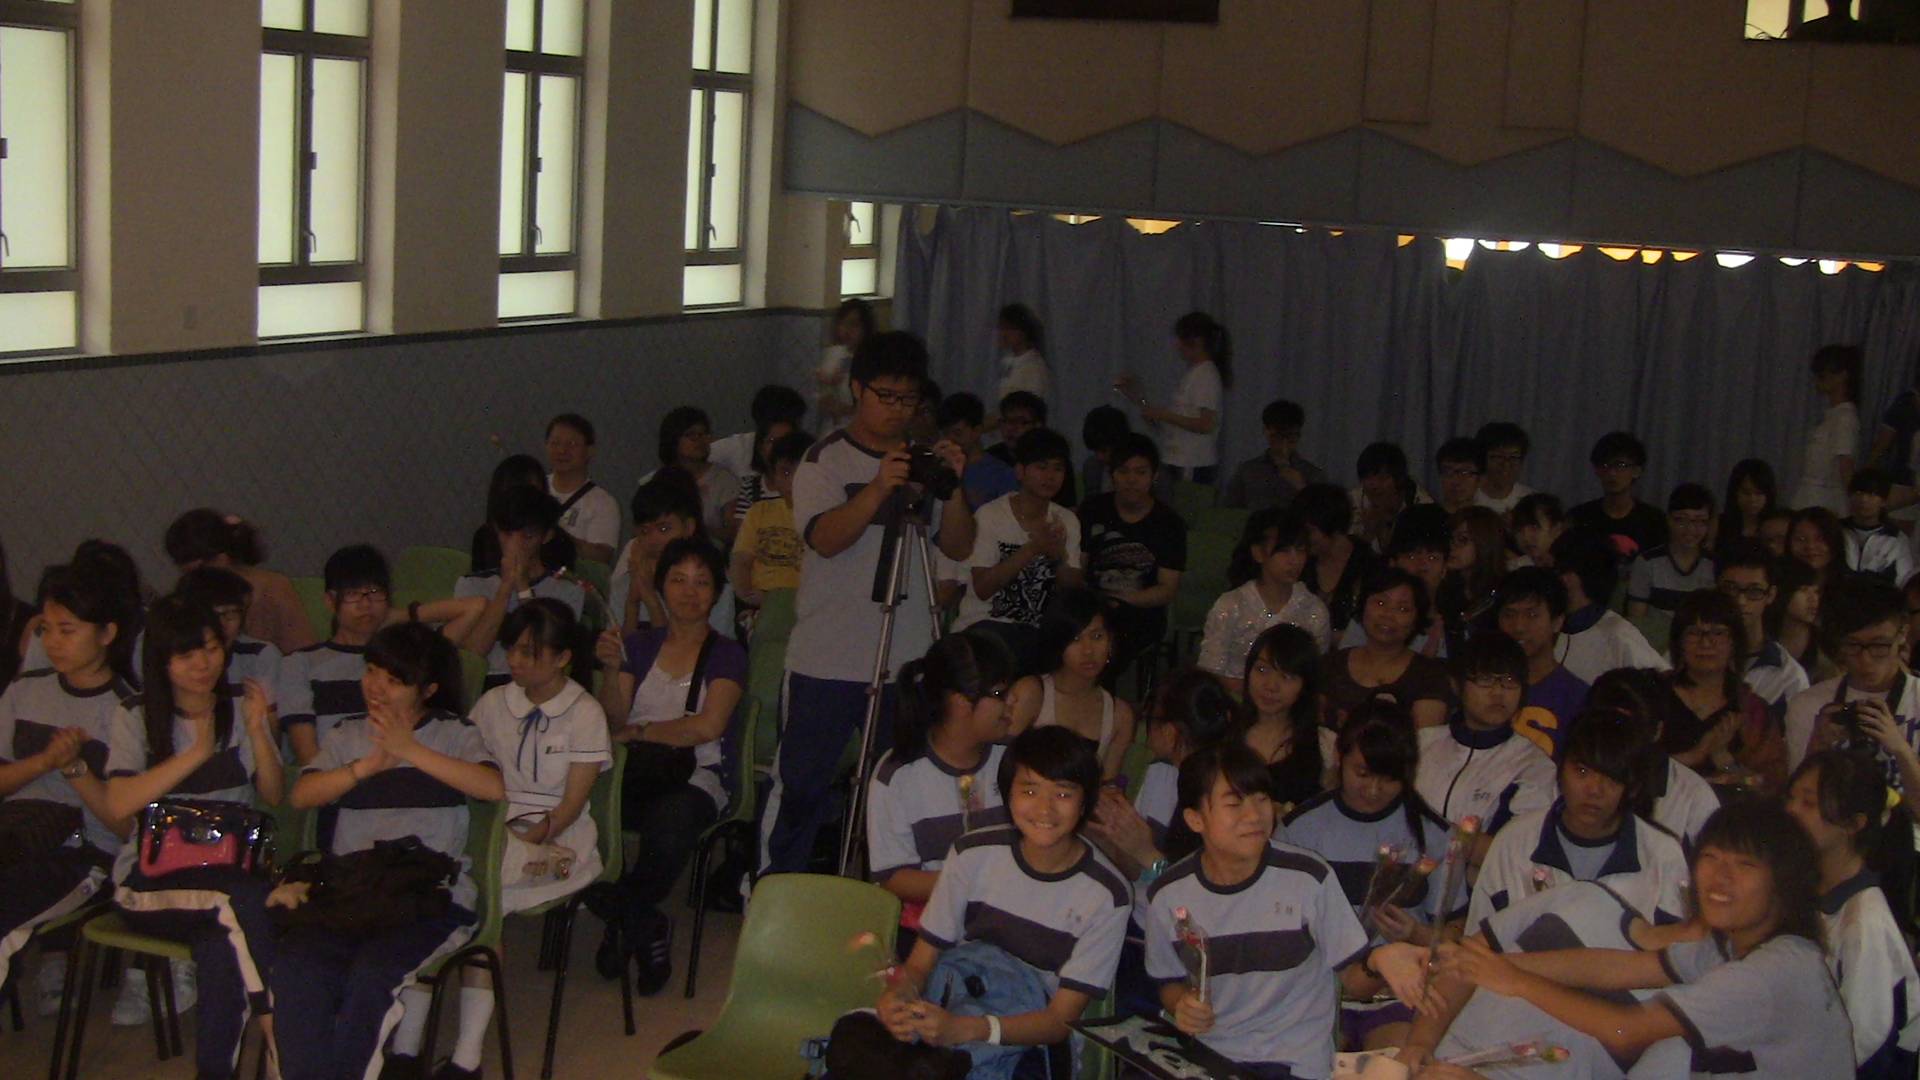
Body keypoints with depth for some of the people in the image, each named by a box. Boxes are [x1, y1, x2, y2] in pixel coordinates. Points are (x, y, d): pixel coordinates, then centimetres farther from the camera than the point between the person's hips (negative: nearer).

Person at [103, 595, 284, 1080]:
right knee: (241, 899, -34)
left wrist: (257, 732, -12)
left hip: (229, 869, 2)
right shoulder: (135, 718, 6)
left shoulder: (241, 712, 14)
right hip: (151, 877, -2)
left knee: (221, 951, -33)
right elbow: (117, 809, -9)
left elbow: (274, 796, 3)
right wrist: (196, 753, -11)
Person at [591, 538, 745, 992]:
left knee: (669, 825, -39)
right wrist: (611, 669, -12)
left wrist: (636, 733, -3)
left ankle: (624, 923, -8)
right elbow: (614, 719, 5)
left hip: (697, 777, -3)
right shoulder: (640, 645, 16)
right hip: (635, 774, 3)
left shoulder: (727, 654, 7)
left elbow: (707, 726, -8)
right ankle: (648, 930, -8)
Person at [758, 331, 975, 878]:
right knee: (800, 783, 1)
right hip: (827, 661, -4)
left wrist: (954, 488, -11)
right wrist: (879, 488, -28)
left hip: (908, 661, 4)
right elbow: (825, 537, -16)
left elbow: (959, 547, 6)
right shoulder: (825, 461, -1)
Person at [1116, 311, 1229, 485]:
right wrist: (1140, 399, 11)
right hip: (1180, 463, 9)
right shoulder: (1193, 374, 17)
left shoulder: (1206, 375, -11)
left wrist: (1163, 414, -18)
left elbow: (1206, 425, -20)